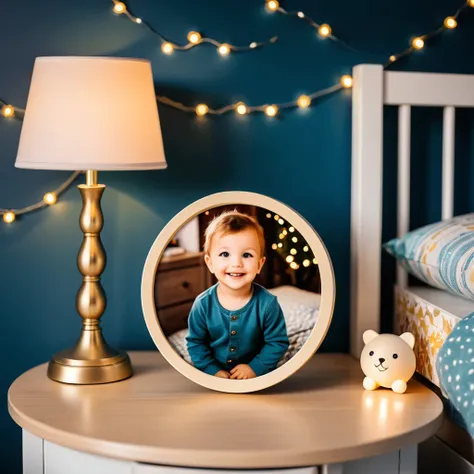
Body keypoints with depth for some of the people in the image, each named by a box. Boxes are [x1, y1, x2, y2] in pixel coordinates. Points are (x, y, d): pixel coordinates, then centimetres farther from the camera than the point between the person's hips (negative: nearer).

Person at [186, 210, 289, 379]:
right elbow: (195, 342, -2)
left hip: (258, 374, -1)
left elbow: (278, 342, -7)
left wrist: (255, 367, -15)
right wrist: (212, 370, -11)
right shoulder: (203, 304, -12)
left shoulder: (267, 303, -16)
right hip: (214, 373, 1)